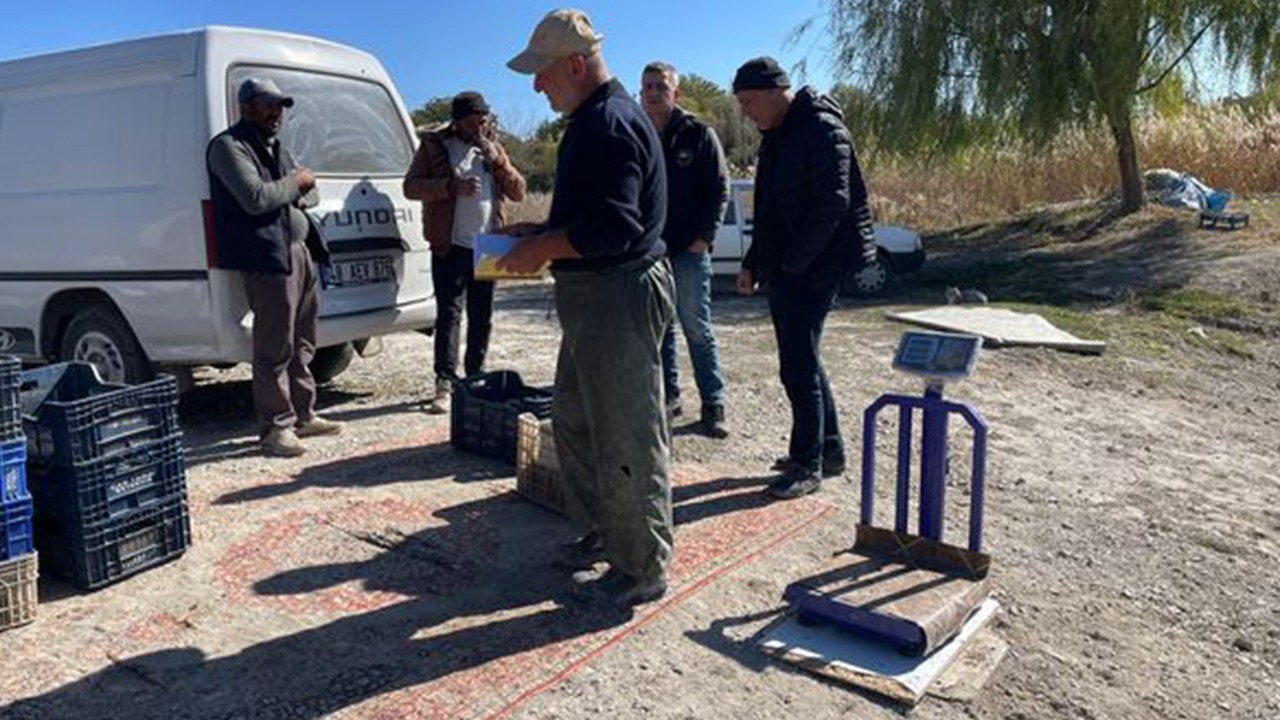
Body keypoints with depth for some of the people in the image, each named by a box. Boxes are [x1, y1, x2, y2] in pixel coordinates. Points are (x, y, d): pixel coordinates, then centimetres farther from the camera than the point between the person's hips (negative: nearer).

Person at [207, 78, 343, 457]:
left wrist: (297, 191, -2)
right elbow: (255, 199, -19)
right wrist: (294, 183, -4)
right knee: (275, 348, -6)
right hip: (268, 257, -9)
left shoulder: (276, 147, 22)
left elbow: (310, 193, 20)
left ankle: (303, 415, 25)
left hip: (300, 251, 9)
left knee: (302, 344, 14)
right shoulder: (228, 146, -6)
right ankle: (276, 426, 3)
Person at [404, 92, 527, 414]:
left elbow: (518, 191, 8)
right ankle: (445, 383, -6)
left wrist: (497, 161, -8)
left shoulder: (492, 148, 13)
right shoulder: (434, 146, 1)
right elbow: (411, 186, -7)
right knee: (449, 313, -7)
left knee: (482, 315, 9)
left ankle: (475, 377, 20)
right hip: (450, 247, -4)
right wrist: (452, 186, -20)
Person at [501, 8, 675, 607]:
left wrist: (541, 249, -15)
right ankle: (601, 531, 36)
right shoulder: (593, 119, 16)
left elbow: (612, 229, -26)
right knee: (574, 422, 21)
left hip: (619, 297, -11)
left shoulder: (610, 123, -18)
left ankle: (641, 570, 13)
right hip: (595, 296, 11)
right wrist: (540, 232, 12)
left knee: (625, 440, -1)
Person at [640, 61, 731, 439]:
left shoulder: (699, 135, -1)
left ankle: (713, 406, 5)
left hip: (688, 252, -4)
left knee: (698, 330, -1)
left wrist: (703, 237, -10)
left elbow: (719, 190, -3)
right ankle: (668, 396, 20)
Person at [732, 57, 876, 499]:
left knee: (799, 366, -6)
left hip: (812, 271, -10)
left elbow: (832, 205, -20)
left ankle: (807, 465, 7)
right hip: (783, 271, 10)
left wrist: (793, 264, -18)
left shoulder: (822, 130, -13)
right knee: (802, 360, 15)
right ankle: (829, 450, 28)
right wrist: (754, 263, 15)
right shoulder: (777, 135, 15)